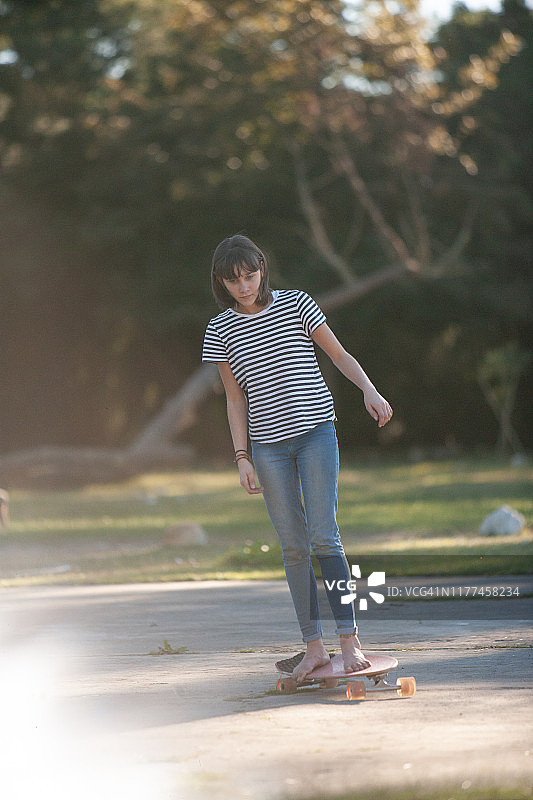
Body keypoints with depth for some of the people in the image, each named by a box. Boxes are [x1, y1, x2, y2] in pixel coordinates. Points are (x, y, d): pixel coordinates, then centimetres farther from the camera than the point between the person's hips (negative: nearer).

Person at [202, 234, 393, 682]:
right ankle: (314, 647, 7)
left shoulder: (296, 304, 2)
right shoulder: (220, 331, 6)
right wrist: (242, 458, 3)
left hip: (316, 431, -2)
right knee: (293, 546, 1)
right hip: (268, 443, 2)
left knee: (324, 537, -12)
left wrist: (370, 391, -7)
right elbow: (236, 400, 10)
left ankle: (349, 640, -10)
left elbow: (339, 354, 9)